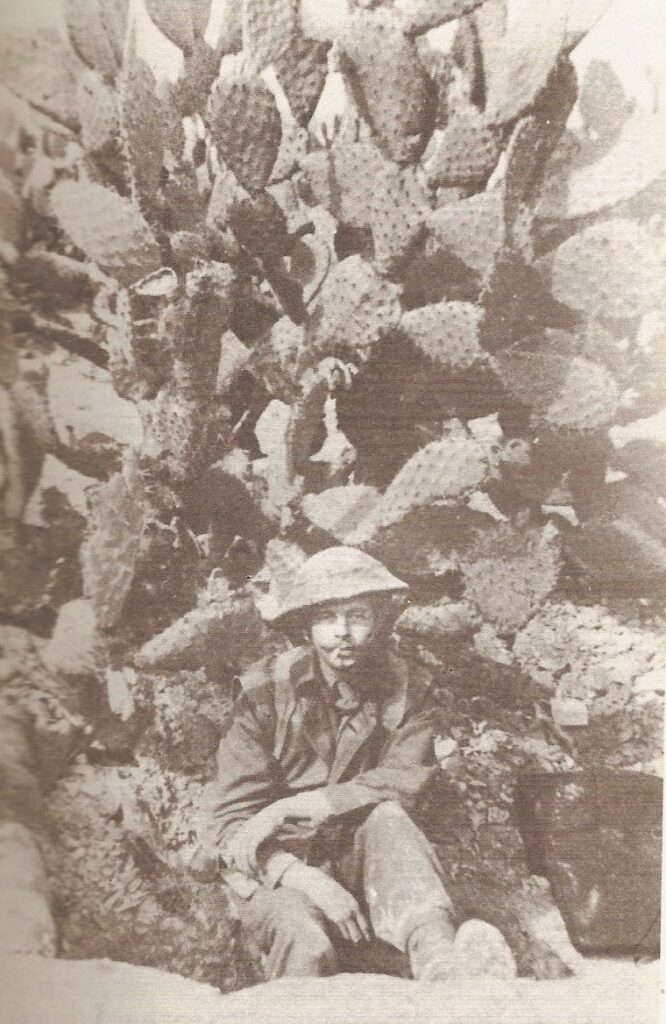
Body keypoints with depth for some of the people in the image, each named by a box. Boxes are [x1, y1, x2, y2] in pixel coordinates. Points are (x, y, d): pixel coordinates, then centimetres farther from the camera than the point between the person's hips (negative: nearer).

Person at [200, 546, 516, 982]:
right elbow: (231, 821, -12)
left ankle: (438, 957, -45)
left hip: (365, 867, 2)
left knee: (385, 817, -32)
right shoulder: (266, 690, -10)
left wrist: (289, 808, -25)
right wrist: (303, 877, -30)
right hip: (277, 870, -2)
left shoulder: (409, 689, -4)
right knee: (309, 944, -37)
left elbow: (405, 782, -19)